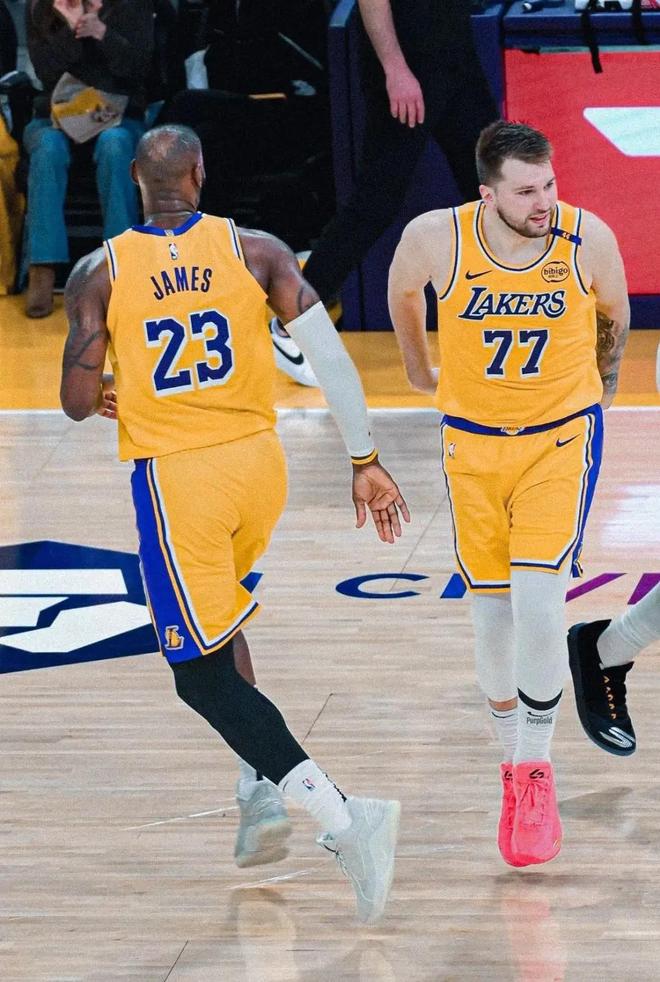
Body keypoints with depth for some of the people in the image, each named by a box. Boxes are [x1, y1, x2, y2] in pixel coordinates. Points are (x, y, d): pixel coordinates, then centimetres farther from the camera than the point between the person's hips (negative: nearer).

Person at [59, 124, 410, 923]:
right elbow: (329, 353, -7)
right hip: (258, 464, 4)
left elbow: (78, 400, -6)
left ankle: (340, 816, -20)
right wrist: (365, 461, -1)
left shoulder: (99, 273, -4)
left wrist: (104, 400, 19)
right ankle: (266, 790, 23)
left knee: (203, 675, -2)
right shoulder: (256, 250, 0)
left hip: (173, 478, -4)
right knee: (217, 627, 31)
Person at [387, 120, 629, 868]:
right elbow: (402, 291, 8)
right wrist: (419, 371, 20)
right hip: (473, 441, 1)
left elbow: (613, 316, 6)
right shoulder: (436, 237, -17)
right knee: (492, 616, 6)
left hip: (561, 438, -1)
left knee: (538, 604, -15)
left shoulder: (589, 240, -17)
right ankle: (514, 770, 25)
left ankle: (535, 773, 0)